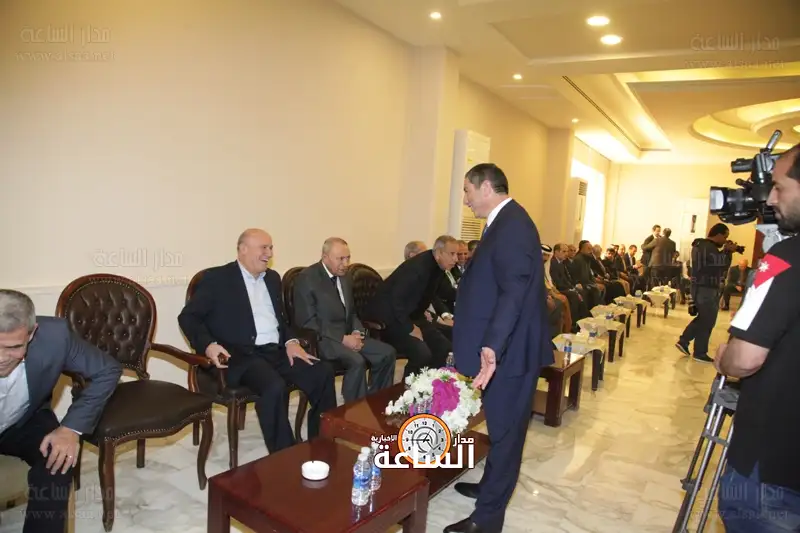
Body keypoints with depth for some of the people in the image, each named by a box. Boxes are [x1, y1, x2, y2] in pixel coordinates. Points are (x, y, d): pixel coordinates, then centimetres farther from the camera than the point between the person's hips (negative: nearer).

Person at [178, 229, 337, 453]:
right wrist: (208, 345, -22)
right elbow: (187, 317, -3)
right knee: (275, 387, -34)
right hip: (241, 355, -6)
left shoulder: (272, 278, 19)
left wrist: (291, 341, 3)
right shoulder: (216, 278, 0)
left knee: (323, 372, -15)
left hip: (277, 352, 6)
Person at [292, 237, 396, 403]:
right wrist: (343, 339, -20)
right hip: (323, 339, -8)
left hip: (347, 335, 8)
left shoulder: (345, 278, 12)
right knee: (357, 361, -31)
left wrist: (356, 332, -3)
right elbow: (307, 322, -17)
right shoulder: (307, 279, -12)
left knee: (387, 353, -7)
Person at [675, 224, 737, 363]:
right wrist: (728, 251, -1)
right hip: (706, 289, -10)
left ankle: (683, 341, 20)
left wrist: (725, 251, 5)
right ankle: (700, 353, 12)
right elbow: (724, 265, -15)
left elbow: (716, 264, 16)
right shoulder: (710, 248, -22)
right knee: (707, 322, 2)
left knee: (702, 318, 21)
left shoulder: (701, 245, 11)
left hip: (701, 287, 10)